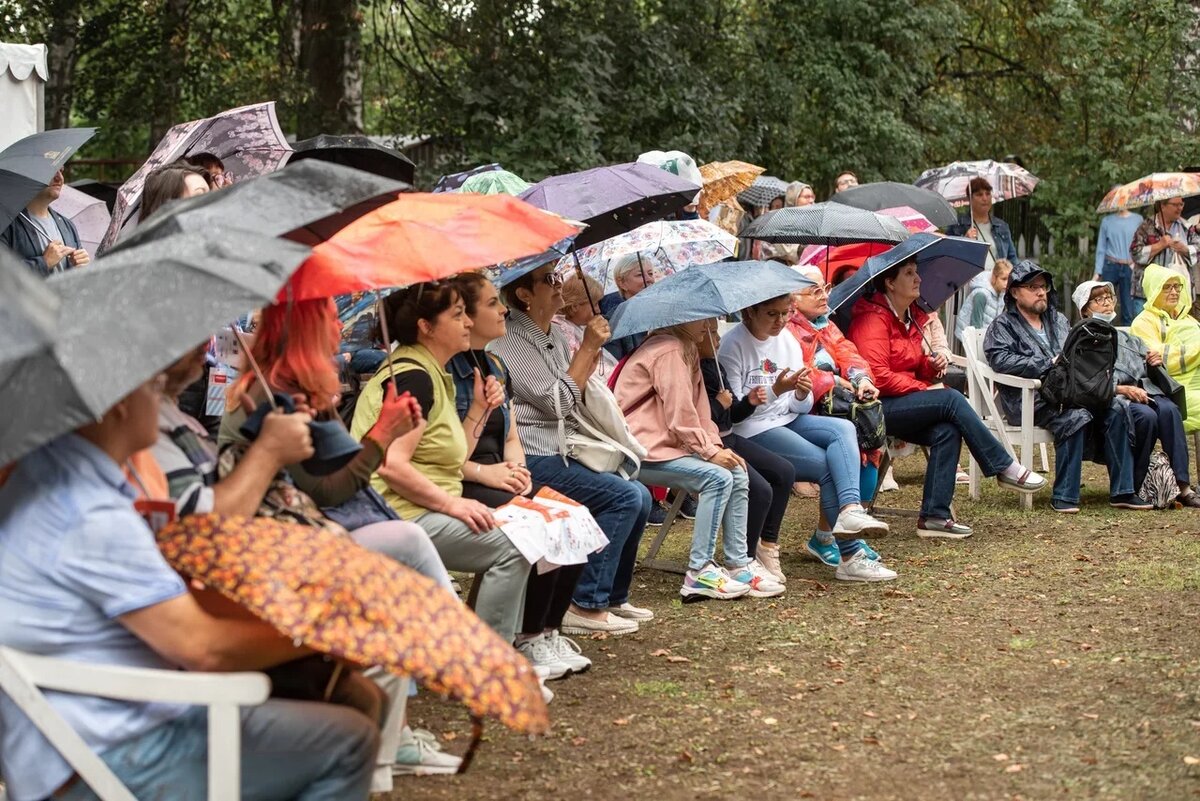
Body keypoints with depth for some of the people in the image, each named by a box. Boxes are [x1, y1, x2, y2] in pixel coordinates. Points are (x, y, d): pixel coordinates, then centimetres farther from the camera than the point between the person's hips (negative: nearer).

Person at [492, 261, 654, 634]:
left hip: (562, 452, 9)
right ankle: (585, 606, -16)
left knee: (640, 497, 1)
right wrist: (587, 348, -13)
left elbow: (574, 400, 19)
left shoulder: (555, 336, 16)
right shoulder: (511, 343, -12)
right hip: (534, 459, -9)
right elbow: (557, 402, -18)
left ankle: (613, 597, 12)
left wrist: (590, 363, 0)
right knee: (624, 497, -19)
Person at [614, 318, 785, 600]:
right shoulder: (668, 351, -16)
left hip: (668, 443, 10)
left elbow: (698, 408, 14)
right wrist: (711, 451, -14)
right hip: (642, 452, -10)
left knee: (738, 473, -2)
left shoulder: (688, 349, 17)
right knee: (718, 477, -23)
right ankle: (699, 572, -19)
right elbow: (681, 414, -20)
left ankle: (738, 564, 1)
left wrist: (716, 446, 0)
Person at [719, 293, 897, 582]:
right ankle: (851, 555, -19)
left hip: (787, 420, 7)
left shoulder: (788, 341, 8)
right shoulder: (733, 345, -11)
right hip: (751, 431, -7)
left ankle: (850, 509, -40)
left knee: (844, 428, -21)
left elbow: (801, 407, 9)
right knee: (828, 465, -22)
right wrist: (776, 390, -28)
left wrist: (802, 395, -16)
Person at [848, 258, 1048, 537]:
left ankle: (934, 516, -19)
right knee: (952, 399, -22)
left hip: (904, 405, 9)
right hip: (875, 407, -9)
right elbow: (877, 376, -20)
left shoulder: (913, 317, 16)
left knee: (947, 431, -20)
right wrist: (924, 388, -14)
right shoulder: (873, 319, -12)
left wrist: (931, 365, 3)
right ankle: (1005, 469, -13)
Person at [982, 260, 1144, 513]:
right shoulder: (1003, 326, 6)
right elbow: (1001, 359, -13)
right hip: (1029, 398, -6)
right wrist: (1049, 364, -16)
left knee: (1114, 411, -20)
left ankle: (1122, 491, -18)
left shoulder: (1059, 321, 27)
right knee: (1076, 417, -34)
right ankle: (1064, 496, -28)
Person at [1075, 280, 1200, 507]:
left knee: (1169, 409, -28)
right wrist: (1124, 389, -19)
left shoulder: (1127, 337, 32)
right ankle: (1132, 487, -27)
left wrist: (1156, 362, 4)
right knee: (1146, 416, -35)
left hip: (1145, 390, 5)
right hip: (1112, 397, -5)